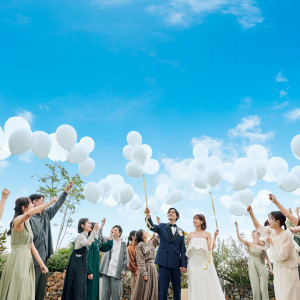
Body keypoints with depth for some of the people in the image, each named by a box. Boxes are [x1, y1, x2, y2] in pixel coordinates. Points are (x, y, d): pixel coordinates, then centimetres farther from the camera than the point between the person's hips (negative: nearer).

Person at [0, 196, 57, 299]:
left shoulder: (27, 224, 15)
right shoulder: (18, 220, -11)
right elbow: (28, 214, -37)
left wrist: (41, 264, 5)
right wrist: (49, 203, -33)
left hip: (27, 261, 8)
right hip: (18, 259, -8)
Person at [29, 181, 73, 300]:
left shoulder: (46, 215, 11)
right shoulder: (29, 218, -13)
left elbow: (57, 206, 21)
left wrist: (66, 191, 22)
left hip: (44, 259, 8)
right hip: (34, 261, -8)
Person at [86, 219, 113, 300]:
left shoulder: (96, 241, 12)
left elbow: (105, 247, 15)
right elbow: (87, 257, -18)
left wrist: (111, 236, 11)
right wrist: (89, 272, -20)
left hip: (96, 269, 9)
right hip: (91, 269, -9)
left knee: (94, 291, 13)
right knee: (89, 291, -2)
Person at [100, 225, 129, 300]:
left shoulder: (123, 244, 12)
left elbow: (126, 259, 9)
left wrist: (123, 270, -1)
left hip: (116, 272, -1)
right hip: (106, 271, 1)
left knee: (116, 294, -2)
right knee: (105, 293, 1)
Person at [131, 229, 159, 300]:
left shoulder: (150, 243, 10)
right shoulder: (140, 245, -9)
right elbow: (140, 260, -13)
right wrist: (144, 273, -19)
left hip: (153, 268, 7)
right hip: (145, 268, -7)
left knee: (153, 290, 8)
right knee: (144, 290, 0)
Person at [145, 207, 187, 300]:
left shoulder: (181, 232, 12)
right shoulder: (162, 226, 7)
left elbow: (183, 249, 8)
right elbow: (152, 227, -13)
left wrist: (184, 264, -2)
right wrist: (148, 216, -33)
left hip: (176, 263, 2)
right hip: (164, 262, -2)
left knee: (177, 288, 8)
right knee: (162, 287, -1)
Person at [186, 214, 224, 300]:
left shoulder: (207, 234, 4)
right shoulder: (190, 235, 9)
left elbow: (211, 248, -5)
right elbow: (188, 251, 12)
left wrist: (215, 236, -11)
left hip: (205, 261, -1)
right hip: (193, 262, 2)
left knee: (207, 284, -2)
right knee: (195, 285, 1)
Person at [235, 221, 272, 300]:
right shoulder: (249, 244, 1)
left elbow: (267, 257, 13)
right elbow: (239, 237, -12)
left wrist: (271, 268, 5)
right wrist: (236, 226, -22)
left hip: (262, 268, 1)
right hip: (253, 269, -1)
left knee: (264, 289, 0)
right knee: (255, 290, 0)